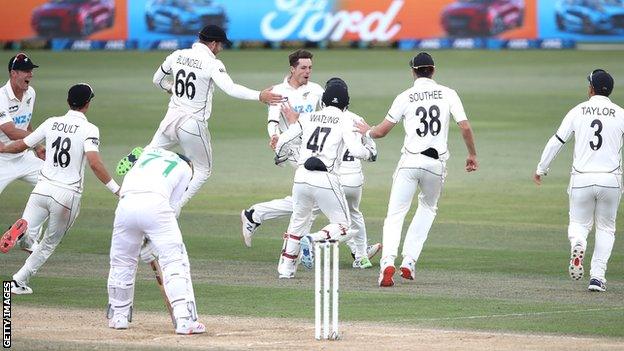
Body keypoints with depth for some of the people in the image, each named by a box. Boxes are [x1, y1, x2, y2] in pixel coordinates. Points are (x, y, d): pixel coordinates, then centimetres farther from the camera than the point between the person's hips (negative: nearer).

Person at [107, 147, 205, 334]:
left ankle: (119, 316, 28)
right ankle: (184, 319, -13)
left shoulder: (150, 150, 35)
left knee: (122, 262, 20)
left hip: (126, 204, 3)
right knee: (174, 261, -2)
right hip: (155, 203, -3)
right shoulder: (185, 169, 23)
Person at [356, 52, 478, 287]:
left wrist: (367, 131, 28)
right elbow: (465, 127, -1)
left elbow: (381, 131, 5)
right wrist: (472, 154, 13)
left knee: (395, 214, -1)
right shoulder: (448, 94, 5)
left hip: (410, 161, -2)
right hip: (437, 163, 2)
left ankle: (388, 261, -25)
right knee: (428, 208, 24)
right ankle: (409, 263, 15)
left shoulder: (405, 97, 3)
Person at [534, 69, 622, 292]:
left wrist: (541, 169, 15)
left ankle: (577, 244, -20)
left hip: (581, 180, 0)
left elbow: (556, 142, 4)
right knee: (605, 228, 14)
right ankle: (597, 276, 3)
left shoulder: (578, 111, 2)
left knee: (579, 223, 16)